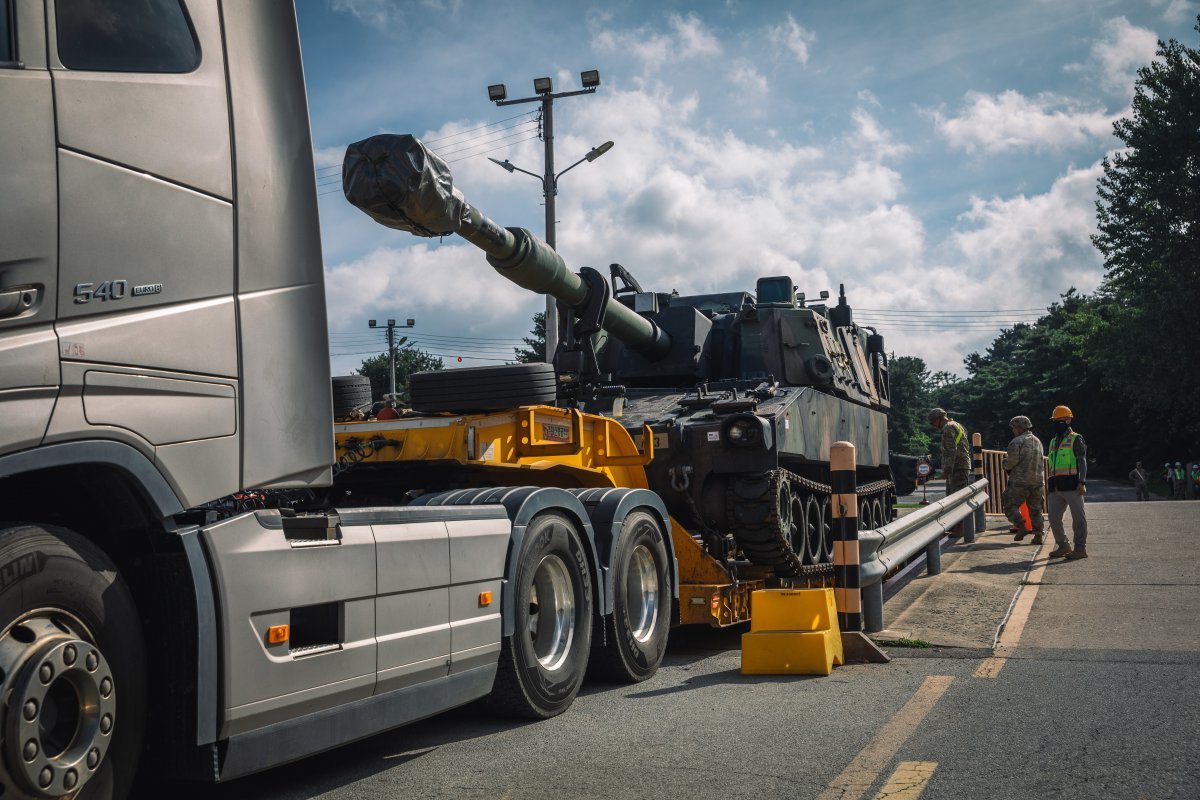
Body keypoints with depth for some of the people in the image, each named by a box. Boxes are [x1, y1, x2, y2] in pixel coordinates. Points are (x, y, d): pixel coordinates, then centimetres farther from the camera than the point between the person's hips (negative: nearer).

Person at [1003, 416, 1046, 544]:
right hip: (1038, 481, 7)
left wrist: (1006, 466, 5)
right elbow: (1040, 461, 20)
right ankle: (1038, 535, 7)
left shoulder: (1017, 441, -9)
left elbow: (1012, 460, -18)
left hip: (1020, 481, -7)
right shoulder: (1037, 441, 16)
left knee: (1010, 506, 2)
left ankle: (1021, 527, -15)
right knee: (1035, 509, 12)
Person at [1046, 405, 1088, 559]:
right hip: (1056, 487, 7)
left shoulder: (1075, 439, -1)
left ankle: (1080, 548, 3)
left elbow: (1082, 462, -7)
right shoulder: (1053, 441, 21)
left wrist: (1082, 482, -17)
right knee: (1054, 517, 6)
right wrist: (1049, 485, 20)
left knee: (1078, 517, -1)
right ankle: (1063, 546, 17)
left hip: (1072, 485, -7)